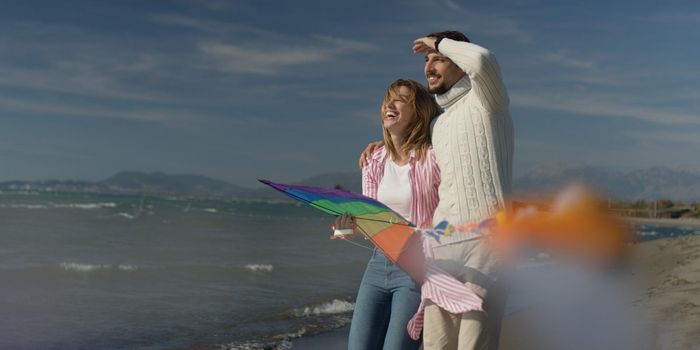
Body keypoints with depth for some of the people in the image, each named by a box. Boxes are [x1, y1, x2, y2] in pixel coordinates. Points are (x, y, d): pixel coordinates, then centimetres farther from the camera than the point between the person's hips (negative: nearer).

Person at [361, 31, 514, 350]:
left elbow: (482, 60, -20)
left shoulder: (484, 101, 3)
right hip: (441, 246, 7)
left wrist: (440, 42, -2)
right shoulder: (436, 126, 25)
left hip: (484, 242, -7)